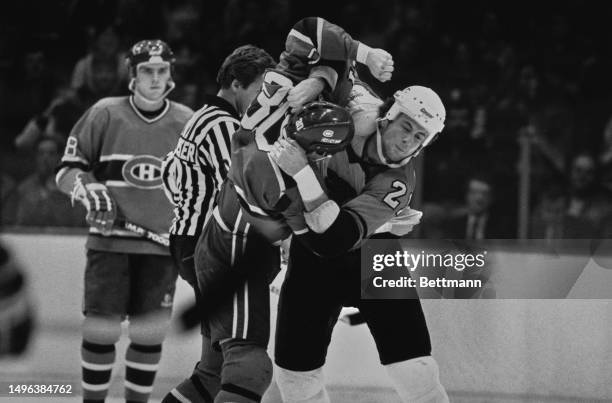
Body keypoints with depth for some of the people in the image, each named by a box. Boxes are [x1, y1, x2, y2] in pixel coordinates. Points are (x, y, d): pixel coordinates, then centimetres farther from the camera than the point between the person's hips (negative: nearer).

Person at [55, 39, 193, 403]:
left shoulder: (188, 123, 3)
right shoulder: (105, 114, -2)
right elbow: (68, 168, 3)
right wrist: (86, 188, -17)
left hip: (162, 246, 1)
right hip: (110, 239, -1)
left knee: (150, 332, 0)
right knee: (101, 329, -4)